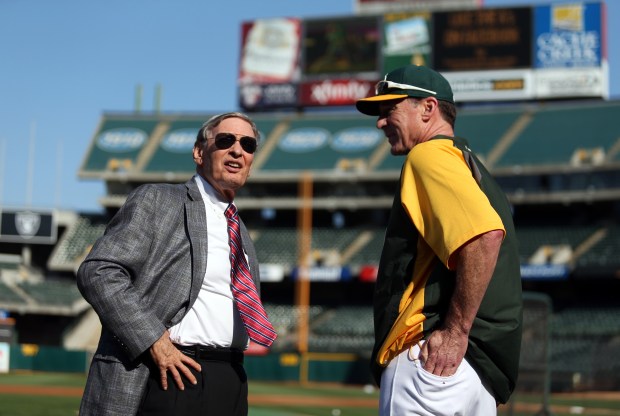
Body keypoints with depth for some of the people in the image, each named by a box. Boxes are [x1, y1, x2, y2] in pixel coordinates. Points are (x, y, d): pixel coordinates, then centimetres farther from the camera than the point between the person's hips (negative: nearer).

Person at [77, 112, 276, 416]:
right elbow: (97, 272, -11)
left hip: (229, 384, 7)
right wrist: (154, 341, -17)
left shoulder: (241, 234, 21)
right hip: (170, 374, -6)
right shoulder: (155, 200, 0)